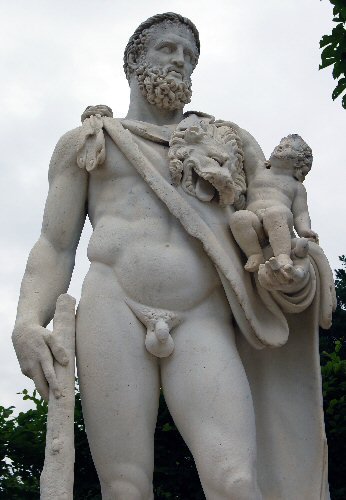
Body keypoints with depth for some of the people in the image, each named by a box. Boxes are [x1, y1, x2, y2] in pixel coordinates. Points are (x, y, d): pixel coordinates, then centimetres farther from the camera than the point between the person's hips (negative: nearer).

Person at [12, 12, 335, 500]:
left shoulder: (230, 141, 24)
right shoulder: (86, 142, 21)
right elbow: (55, 248, 14)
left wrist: (297, 273, -7)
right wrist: (28, 325, -6)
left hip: (203, 321, 1)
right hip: (113, 312, 0)